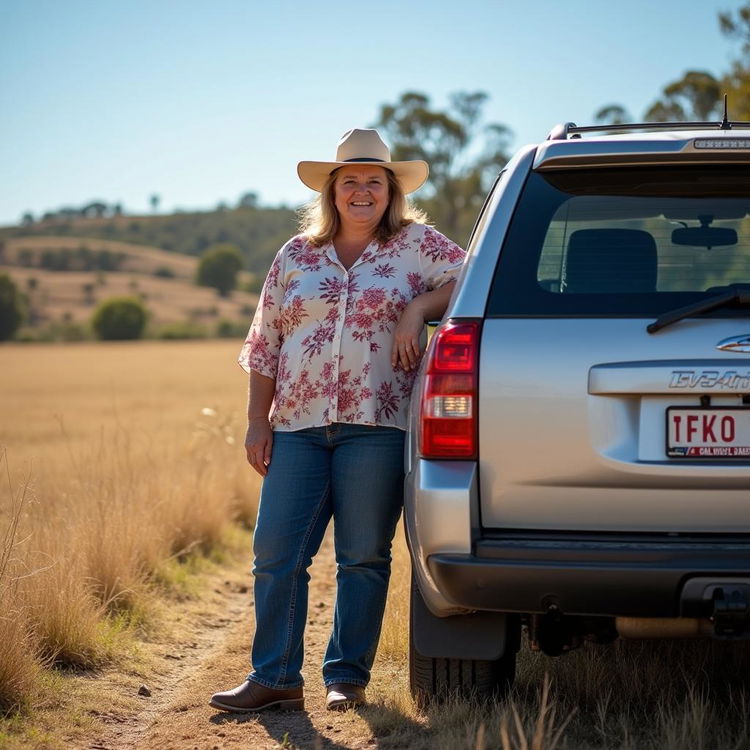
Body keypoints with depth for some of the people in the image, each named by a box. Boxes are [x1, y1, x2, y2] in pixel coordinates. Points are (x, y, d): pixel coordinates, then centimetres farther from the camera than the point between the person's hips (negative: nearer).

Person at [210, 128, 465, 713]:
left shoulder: (417, 244, 7)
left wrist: (418, 308, -13)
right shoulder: (296, 257, 13)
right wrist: (257, 422, 7)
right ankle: (275, 678, 5)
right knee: (276, 553, -2)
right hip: (298, 425, 3)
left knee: (364, 557, 2)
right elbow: (265, 343, 13)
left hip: (376, 426, -3)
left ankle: (348, 677, 12)